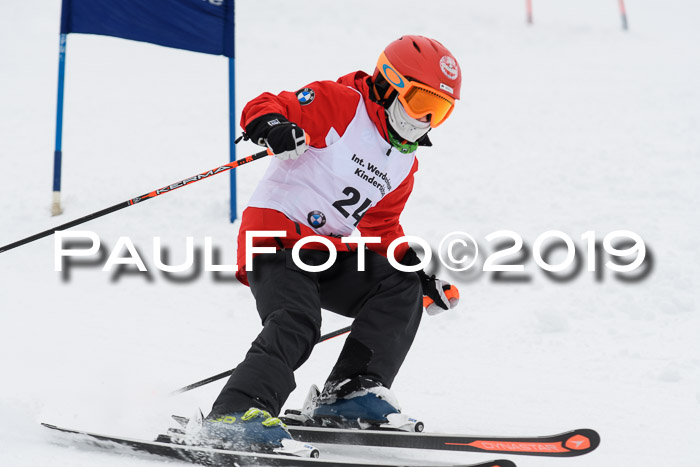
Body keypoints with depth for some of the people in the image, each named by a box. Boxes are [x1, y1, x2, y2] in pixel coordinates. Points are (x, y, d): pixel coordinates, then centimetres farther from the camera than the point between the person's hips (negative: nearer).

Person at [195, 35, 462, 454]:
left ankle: (353, 392, -11)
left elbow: (381, 231, 23)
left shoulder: (404, 165, 19)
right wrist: (274, 126, -38)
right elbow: (263, 107, -13)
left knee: (402, 288, -8)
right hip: (276, 236, -8)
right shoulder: (340, 104, -5)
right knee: (296, 324, -29)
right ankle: (238, 412, -38)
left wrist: (422, 276, 9)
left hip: (330, 255, 8)